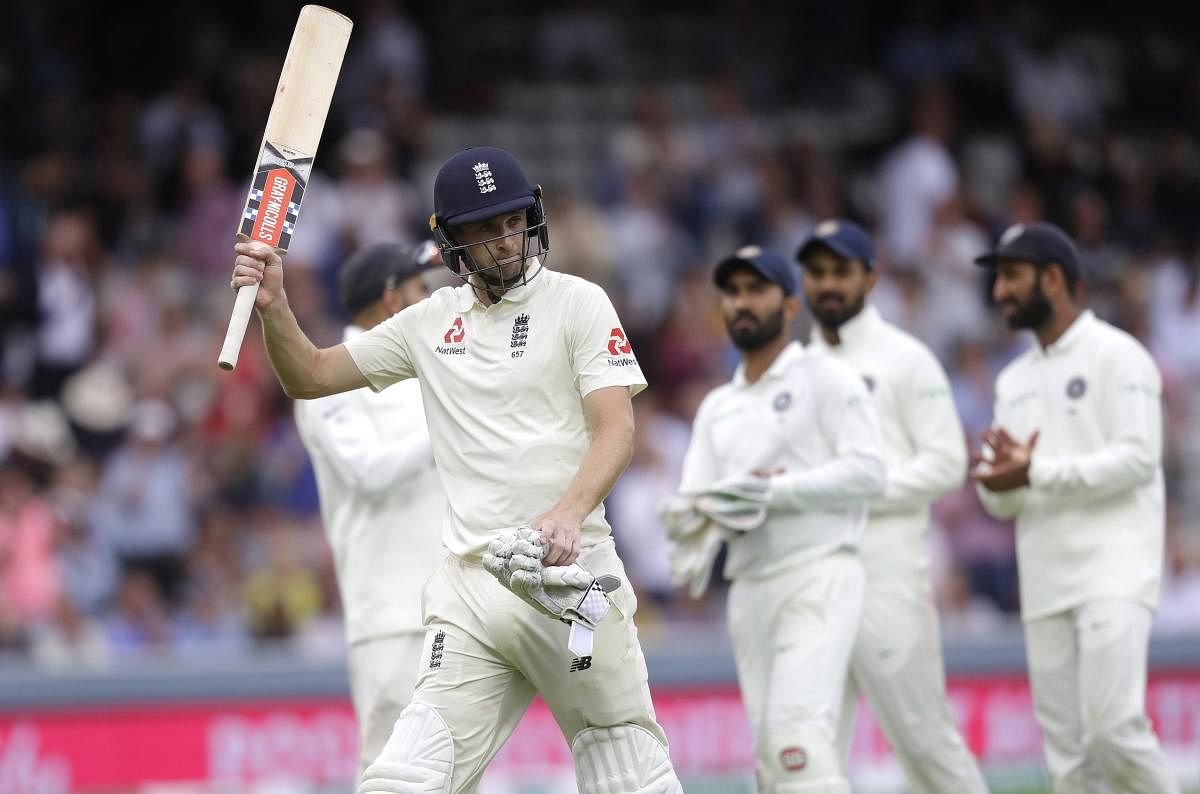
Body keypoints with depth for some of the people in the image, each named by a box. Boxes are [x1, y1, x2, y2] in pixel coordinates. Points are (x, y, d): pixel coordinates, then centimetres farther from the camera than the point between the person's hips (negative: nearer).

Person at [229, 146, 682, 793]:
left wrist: (568, 514, -27)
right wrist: (273, 306, -1)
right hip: (471, 589, 3)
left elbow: (616, 428, -9)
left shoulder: (576, 303, 2)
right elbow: (310, 376, 20)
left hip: (571, 572, -3)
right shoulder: (432, 322, 15)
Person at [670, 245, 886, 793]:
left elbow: (867, 471, -10)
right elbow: (693, 498, 12)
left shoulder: (826, 380, 2)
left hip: (818, 577, -7)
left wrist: (772, 492, -16)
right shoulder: (717, 407, 21)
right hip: (749, 590, 7)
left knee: (796, 729, -22)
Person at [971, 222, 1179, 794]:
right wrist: (999, 476, -7)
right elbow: (1001, 501, 17)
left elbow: (1138, 459, -15)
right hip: (1044, 590, 7)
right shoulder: (1014, 381, 19)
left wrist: (1036, 473, -19)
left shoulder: (1116, 356, -3)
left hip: (1114, 576, -7)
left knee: (1113, 726, -20)